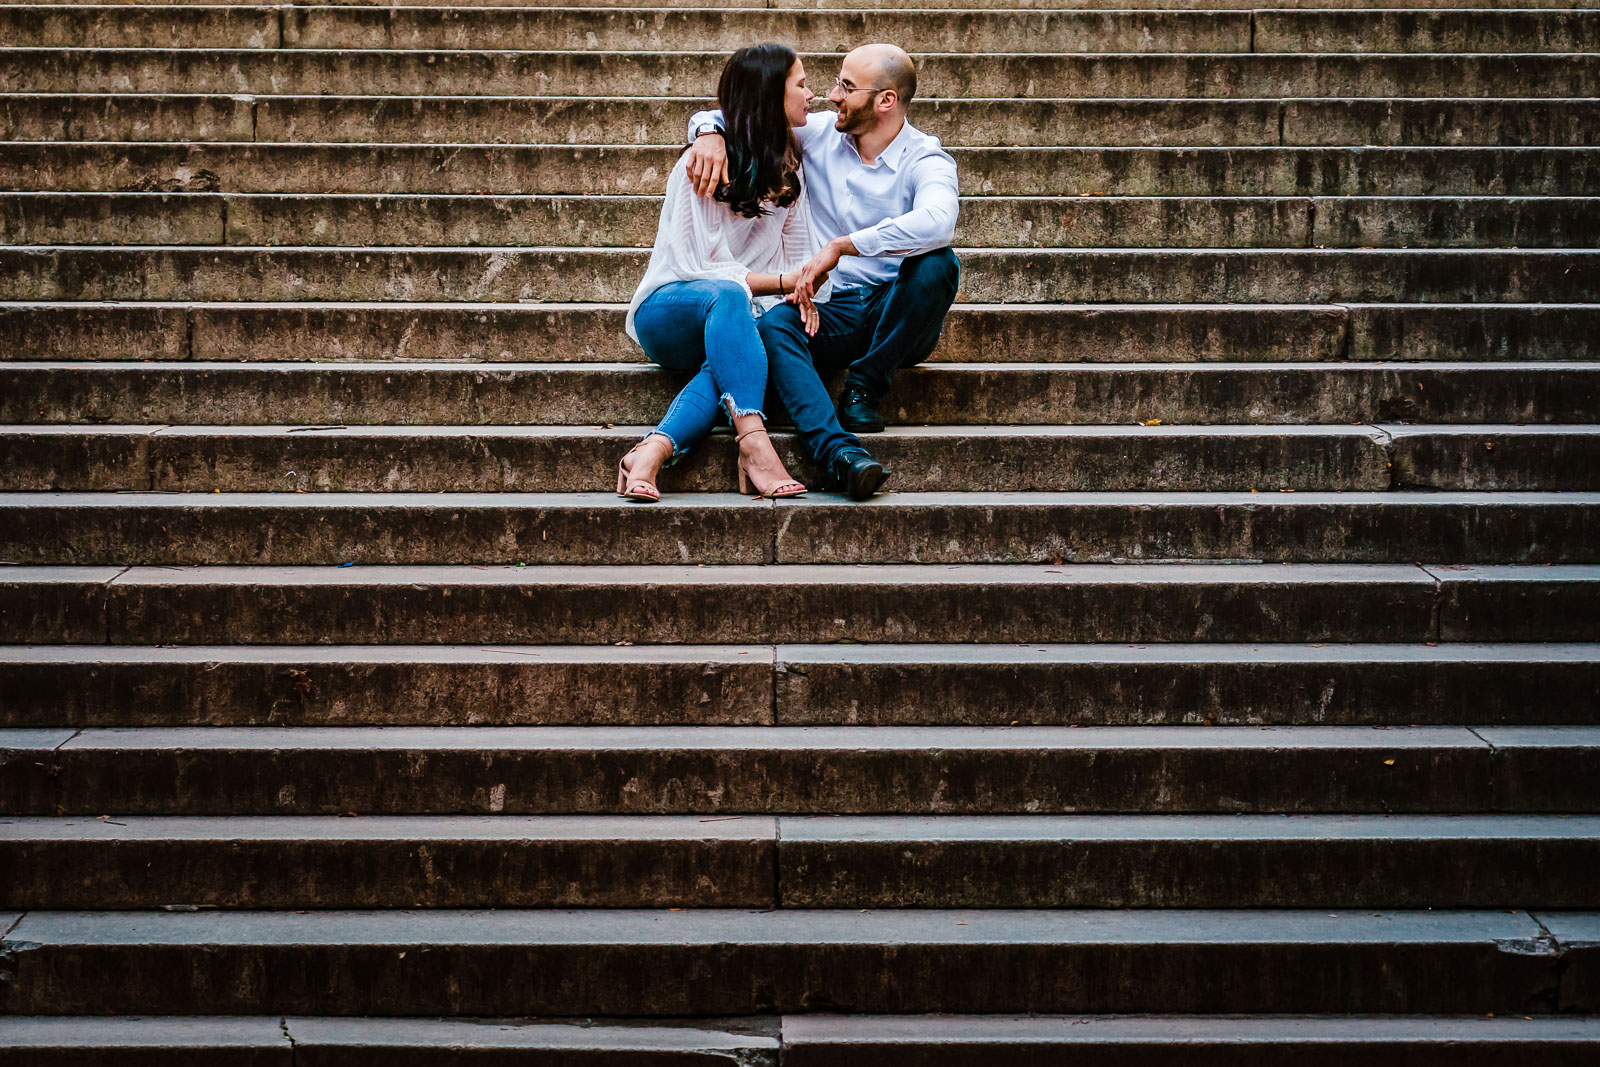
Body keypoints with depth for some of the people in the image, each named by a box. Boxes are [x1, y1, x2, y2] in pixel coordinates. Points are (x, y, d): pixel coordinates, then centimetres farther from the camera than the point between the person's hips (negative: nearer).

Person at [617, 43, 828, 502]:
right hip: (670, 308, -5)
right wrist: (784, 281, -18)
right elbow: (704, 268, -14)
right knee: (726, 296, -41)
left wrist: (804, 294, -9)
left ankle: (653, 450, -52)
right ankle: (753, 443, -54)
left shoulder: (788, 168, 12)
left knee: (727, 361, -35)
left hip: (727, 322, 5)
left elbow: (799, 253, 14)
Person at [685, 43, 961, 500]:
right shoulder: (818, 134, 6)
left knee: (936, 264, -33)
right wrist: (710, 132, -13)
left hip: (900, 317, -2)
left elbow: (936, 222, -32)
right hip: (836, 311, 3)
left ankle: (863, 387, -16)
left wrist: (839, 246, -36)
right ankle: (839, 451, -51)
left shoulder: (926, 160, -8)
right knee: (774, 322, -30)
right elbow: (729, 112, 13)